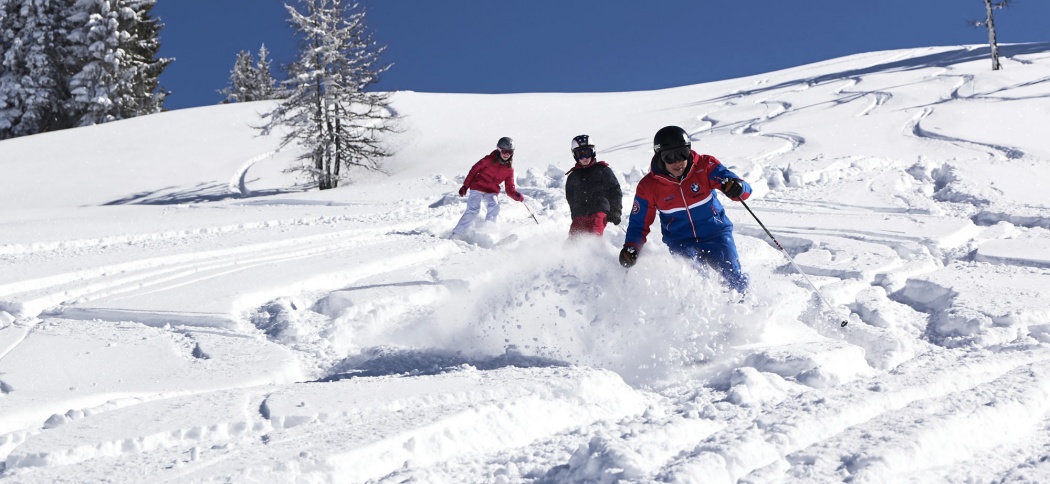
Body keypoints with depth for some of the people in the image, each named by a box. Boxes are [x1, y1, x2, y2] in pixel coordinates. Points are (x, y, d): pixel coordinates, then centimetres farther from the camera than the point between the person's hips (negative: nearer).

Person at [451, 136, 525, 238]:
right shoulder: (489, 160, -7)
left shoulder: (509, 168, 3)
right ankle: (457, 234, -14)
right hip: (477, 188, -3)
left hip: (491, 192, 3)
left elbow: (509, 188, 2)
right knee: (473, 210, -19)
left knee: (494, 207, -25)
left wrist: (517, 195, -19)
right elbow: (474, 170, 0)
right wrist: (465, 186, -2)